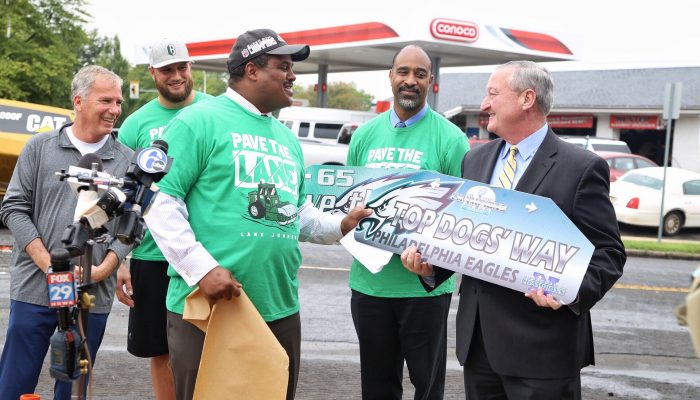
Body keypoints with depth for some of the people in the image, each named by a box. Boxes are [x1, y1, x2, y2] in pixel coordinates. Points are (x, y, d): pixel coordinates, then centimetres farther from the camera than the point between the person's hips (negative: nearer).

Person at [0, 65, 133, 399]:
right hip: (34, 290, -1)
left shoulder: (127, 160, 6)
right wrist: (48, 264, -9)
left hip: (93, 296, 1)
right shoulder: (40, 147, 4)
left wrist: (103, 269, -10)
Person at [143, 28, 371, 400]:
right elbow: (161, 202, -13)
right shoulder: (200, 120, -7)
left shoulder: (286, 137, 17)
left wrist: (341, 225, 5)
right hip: (207, 307, -7)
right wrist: (203, 268, -22)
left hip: (280, 309, 7)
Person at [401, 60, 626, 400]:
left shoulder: (582, 168, -7)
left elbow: (607, 252, -8)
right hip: (477, 339, 6)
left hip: (541, 344, -6)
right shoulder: (475, 160, 13)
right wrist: (430, 261, 0)